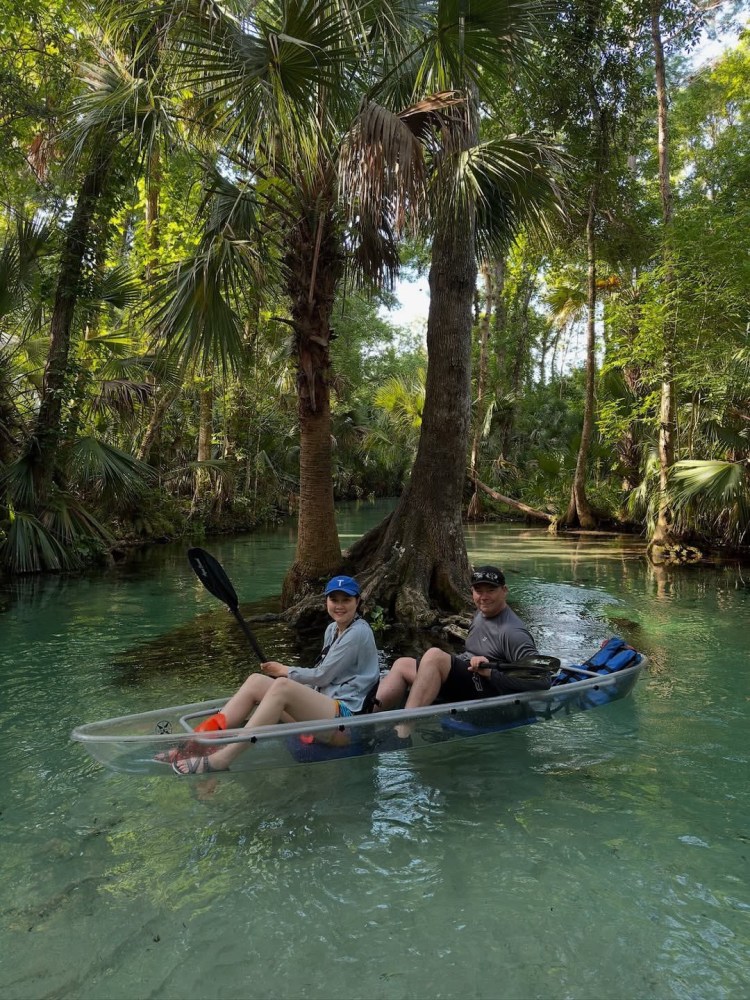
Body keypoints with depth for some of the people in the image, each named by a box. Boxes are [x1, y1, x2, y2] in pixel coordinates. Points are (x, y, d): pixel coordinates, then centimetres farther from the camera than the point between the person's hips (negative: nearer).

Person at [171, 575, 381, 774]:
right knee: (256, 681, -9)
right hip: (323, 705, 9)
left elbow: (323, 676, -9)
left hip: (346, 713, -9)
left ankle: (221, 759, -37)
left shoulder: (359, 632, -9)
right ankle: (198, 744, -21)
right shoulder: (332, 629, 18)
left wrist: (284, 671, 4)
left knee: (282, 686, -32)